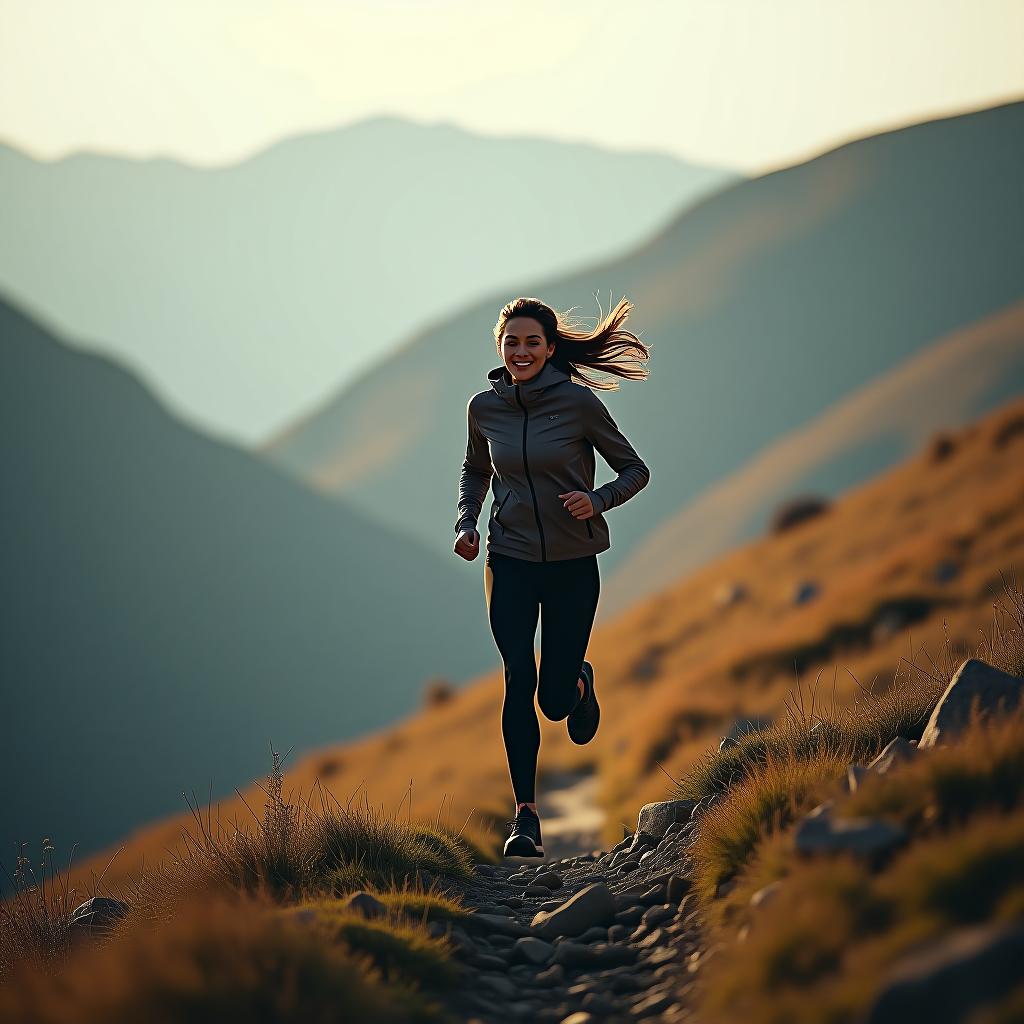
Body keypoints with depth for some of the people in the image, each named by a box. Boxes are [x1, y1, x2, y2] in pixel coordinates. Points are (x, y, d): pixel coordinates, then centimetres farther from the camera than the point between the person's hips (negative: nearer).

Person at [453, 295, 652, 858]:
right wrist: (466, 521, 2)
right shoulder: (484, 407, -1)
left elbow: (635, 470, -1)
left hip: (572, 563, -1)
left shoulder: (578, 401, -10)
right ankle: (525, 814, -6)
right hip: (510, 562, 2)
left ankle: (580, 682, 39)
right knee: (518, 681, -12)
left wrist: (597, 499, -20)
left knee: (555, 699, 1)